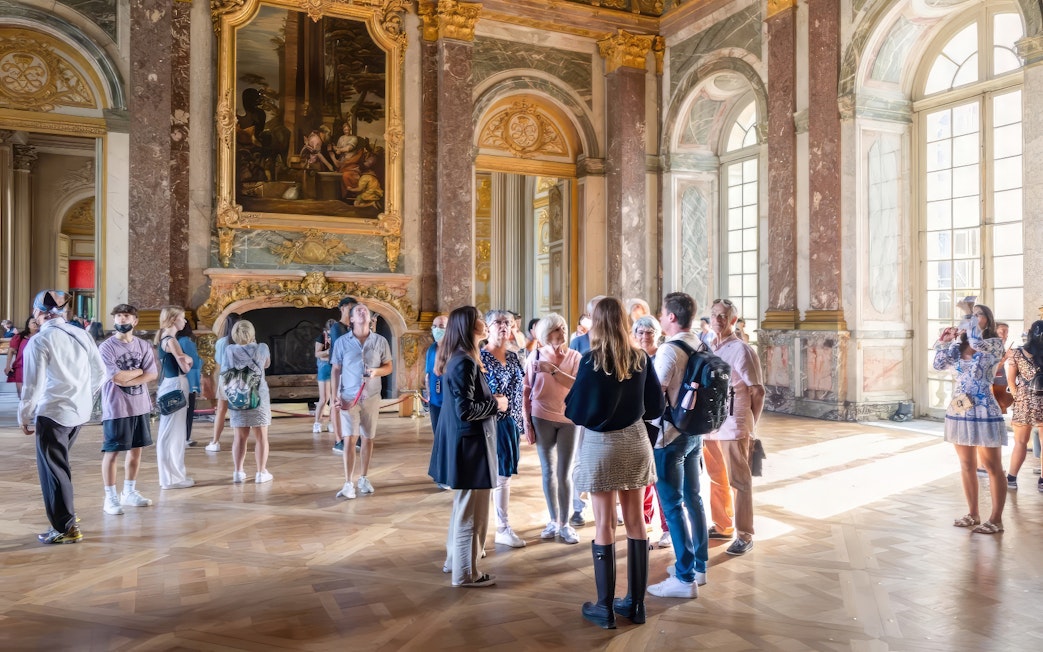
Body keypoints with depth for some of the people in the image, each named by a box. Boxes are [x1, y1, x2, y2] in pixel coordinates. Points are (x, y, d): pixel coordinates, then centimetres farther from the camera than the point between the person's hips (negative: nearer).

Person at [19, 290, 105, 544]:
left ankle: (65, 528, 10)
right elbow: (100, 372, 9)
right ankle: (63, 509, 35)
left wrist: (24, 417, 1)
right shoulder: (81, 334, 4)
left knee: (53, 468, 5)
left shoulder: (39, 341, -13)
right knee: (58, 462, 24)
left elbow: (33, 385, -13)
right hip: (80, 410, 7)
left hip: (53, 413, -6)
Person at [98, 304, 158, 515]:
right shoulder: (106, 347, -8)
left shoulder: (143, 345, 5)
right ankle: (110, 497, 10)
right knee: (111, 452, 1)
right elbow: (117, 377, -18)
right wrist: (139, 370, -3)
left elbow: (152, 374, -3)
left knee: (136, 449, 13)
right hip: (116, 409, -5)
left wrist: (128, 380, -15)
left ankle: (129, 492, 26)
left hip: (140, 406, 5)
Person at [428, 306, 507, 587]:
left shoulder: (457, 358, 10)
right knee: (472, 511, 2)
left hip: (464, 442, 11)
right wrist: (496, 404, -11)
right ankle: (466, 572, 13)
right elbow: (466, 410, -24)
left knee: (463, 506, 22)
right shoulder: (465, 362, -21)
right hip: (470, 444, -11)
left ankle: (455, 560, 35)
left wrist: (491, 400, 6)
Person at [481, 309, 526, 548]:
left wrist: (519, 425, 13)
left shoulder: (513, 357, 9)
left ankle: (503, 528, 25)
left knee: (504, 476, 14)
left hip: (510, 425, 6)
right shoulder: (480, 357, -10)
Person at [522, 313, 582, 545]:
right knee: (548, 472, 8)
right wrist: (526, 422, -3)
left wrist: (553, 370, -21)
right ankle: (554, 521, 21)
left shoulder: (575, 357, 1)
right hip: (542, 418, 0)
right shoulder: (536, 356, -2)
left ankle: (565, 524, 13)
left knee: (564, 474, 3)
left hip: (569, 419, 0)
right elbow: (526, 391, 0)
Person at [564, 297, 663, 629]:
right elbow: (656, 406, 6)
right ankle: (635, 602, 21)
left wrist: (572, 405, 10)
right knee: (635, 521, 11)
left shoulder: (591, 361, -14)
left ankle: (605, 607, 11)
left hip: (601, 445, -4)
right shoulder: (641, 358, -1)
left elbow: (575, 411, -11)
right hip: (635, 442, 4)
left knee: (604, 524, 3)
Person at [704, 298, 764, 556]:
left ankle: (744, 535, 10)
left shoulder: (741, 350, -10)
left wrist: (749, 424, 0)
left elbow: (758, 391, -8)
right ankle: (722, 526, 29)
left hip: (733, 426, -6)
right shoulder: (709, 349, 10)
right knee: (717, 478, 15)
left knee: (739, 481, 2)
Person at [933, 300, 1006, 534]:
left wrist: (970, 311, -18)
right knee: (966, 465, 12)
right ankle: (973, 514, 23)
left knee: (992, 467, 2)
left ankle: (996, 519, 9)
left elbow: (976, 341, -26)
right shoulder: (958, 347, 10)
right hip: (959, 411, 6)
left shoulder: (995, 344, -6)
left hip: (983, 411, -6)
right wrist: (944, 342, 0)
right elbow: (939, 365, 7)